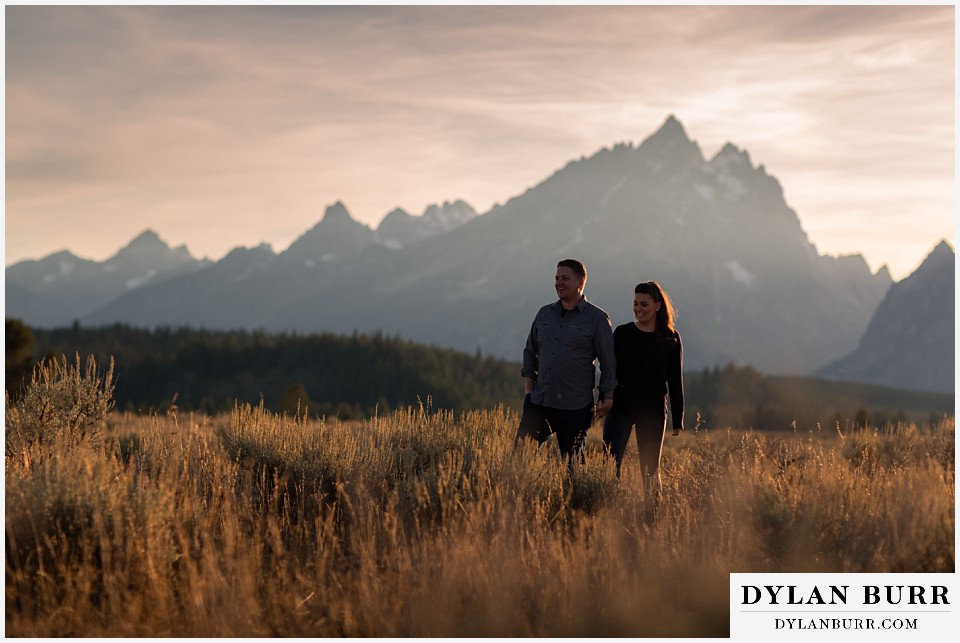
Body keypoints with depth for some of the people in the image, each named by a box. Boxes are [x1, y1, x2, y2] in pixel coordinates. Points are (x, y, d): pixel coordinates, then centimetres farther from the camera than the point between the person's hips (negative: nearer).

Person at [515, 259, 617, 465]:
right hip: (539, 402, 5)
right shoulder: (544, 313, 13)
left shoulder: (597, 318, -2)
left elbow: (608, 362, 0)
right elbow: (530, 352, 22)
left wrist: (607, 398, -5)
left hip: (575, 408, -4)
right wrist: (528, 390, 13)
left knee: (572, 463, 2)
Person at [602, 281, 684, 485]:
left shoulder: (671, 339, 4)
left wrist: (677, 420, 3)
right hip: (621, 406, 0)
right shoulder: (622, 333, 4)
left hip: (653, 411, 0)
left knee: (650, 469, 6)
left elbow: (675, 381, 5)